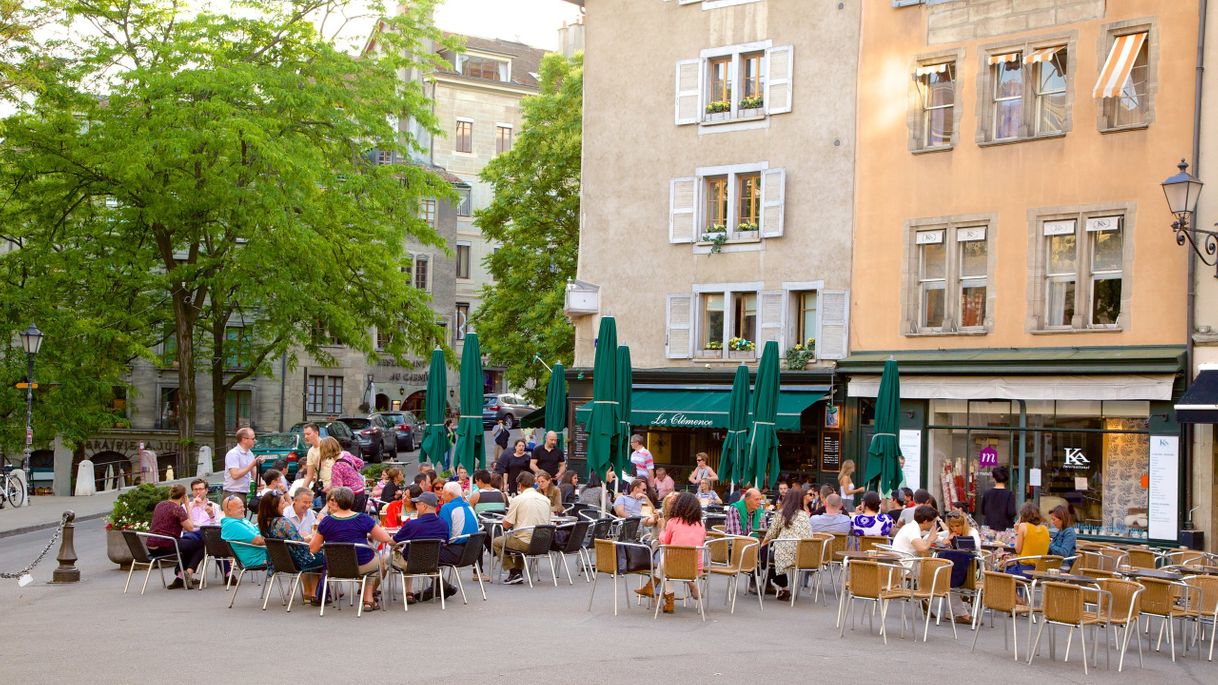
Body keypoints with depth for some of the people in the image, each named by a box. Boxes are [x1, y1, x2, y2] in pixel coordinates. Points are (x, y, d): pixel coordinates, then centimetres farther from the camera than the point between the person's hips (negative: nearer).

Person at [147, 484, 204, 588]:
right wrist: (187, 507, -1)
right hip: (165, 547, -8)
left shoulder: (160, 504, 11)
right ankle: (188, 572, -4)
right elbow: (190, 527, -6)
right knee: (201, 544, 6)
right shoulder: (178, 509, -13)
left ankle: (180, 576, 24)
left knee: (187, 542, 32)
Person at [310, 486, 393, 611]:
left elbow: (313, 549, -3)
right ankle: (369, 599, 37)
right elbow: (385, 539, -6)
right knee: (381, 562, 32)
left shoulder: (326, 522, -9)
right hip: (362, 566, -2)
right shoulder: (363, 519, -11)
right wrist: (370, 536, 13)